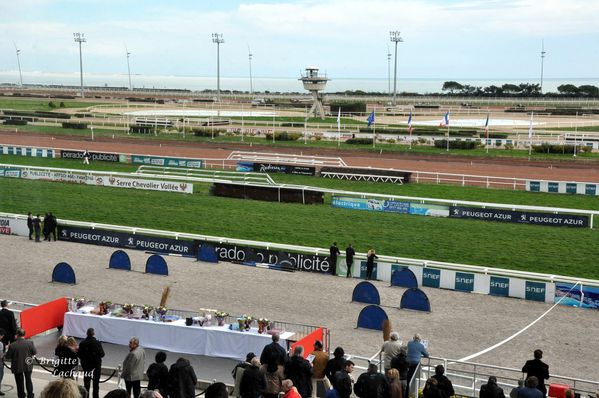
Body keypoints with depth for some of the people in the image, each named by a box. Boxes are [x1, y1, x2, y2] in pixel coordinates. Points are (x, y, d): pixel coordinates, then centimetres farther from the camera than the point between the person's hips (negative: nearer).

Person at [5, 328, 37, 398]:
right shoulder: (30, 343, -16)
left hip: (17, 367, -2)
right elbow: (35, 352, -6)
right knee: (28, 380, 20)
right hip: (28, 366, 2)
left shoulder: (12, 345, -22)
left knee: (20, 382, 14)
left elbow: (7, 357, -13)